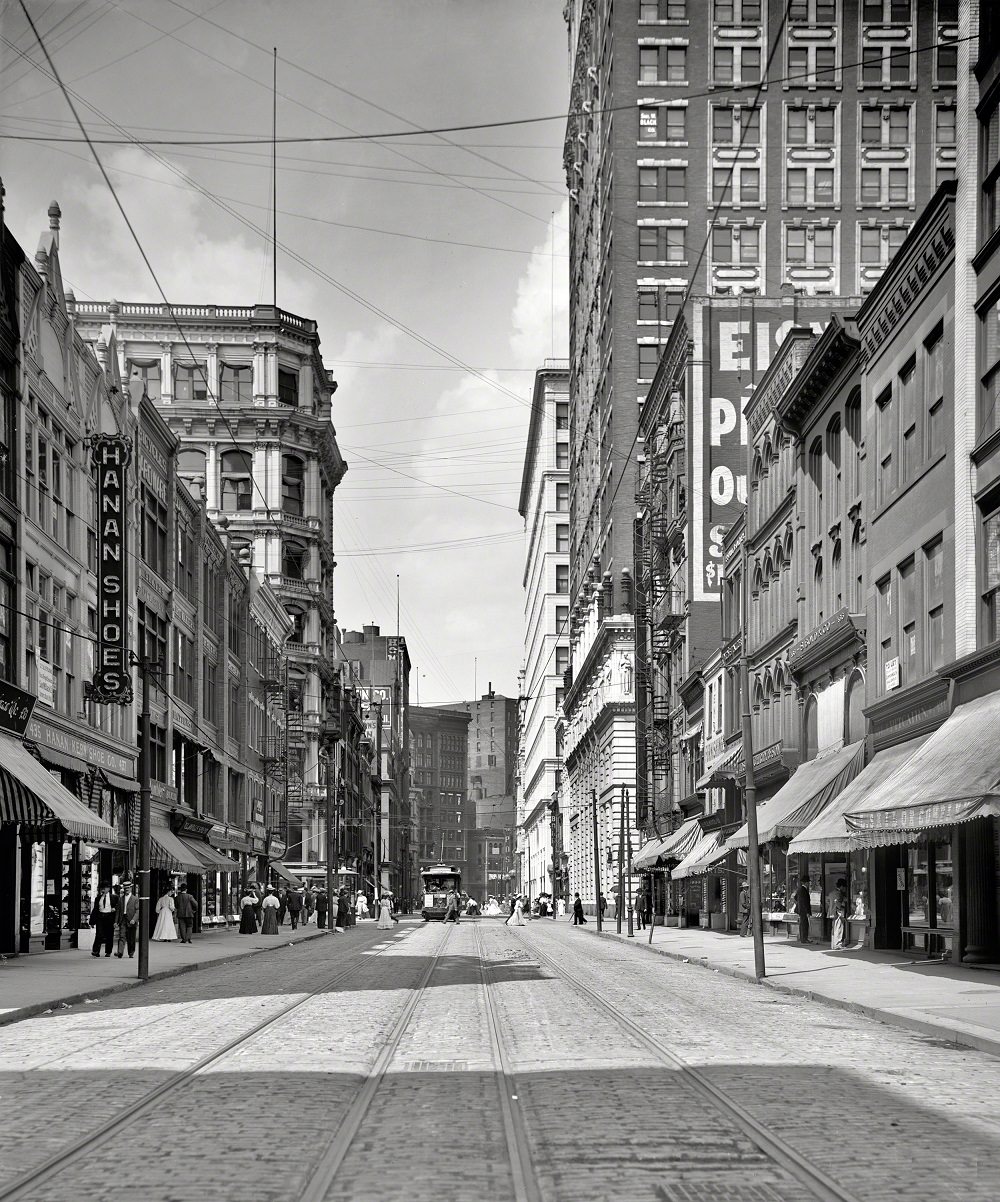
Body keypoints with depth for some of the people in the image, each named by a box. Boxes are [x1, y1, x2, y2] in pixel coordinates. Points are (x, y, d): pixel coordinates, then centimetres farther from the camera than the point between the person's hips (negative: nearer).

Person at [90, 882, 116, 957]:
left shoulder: (113, 897, 4)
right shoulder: (98, 898, 10)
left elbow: (117, 906, 11)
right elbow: (95, 909, 10)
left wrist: (114, 909, -13)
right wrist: (92, 922, 7)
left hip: (109, 917, -1)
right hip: (100, 917, 1)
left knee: (109, 936, 3)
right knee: (99, 934, -12)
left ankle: (108, 952, 13)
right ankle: (95, 951, -10)